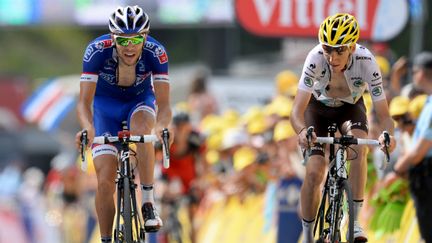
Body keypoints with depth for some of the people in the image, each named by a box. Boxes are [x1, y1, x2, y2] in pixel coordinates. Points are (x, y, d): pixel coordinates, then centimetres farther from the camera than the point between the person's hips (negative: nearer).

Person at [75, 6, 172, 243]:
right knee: (105, 181, -11)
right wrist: (87, 127, -54)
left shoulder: (156, 53, -30)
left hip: (140, 101, 0)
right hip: (106, 105, 0)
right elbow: (84, 101, -33)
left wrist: (161, 125, -55)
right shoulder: (97, 50, -31)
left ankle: (148, 203, -27)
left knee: (141, 128, -37)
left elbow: (163, 103, -33)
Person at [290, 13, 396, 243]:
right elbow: (297, 109, -39)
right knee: (314, 172, -15)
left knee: (359, 147, -30)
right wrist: (302, 131, -61)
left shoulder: (367, 63, -34)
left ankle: (355, 220, -24)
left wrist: (387, 134, -54)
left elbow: (383, 114, -31)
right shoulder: (316, 58, -36)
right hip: (318, 106, 0)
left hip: (350, 107, 0)